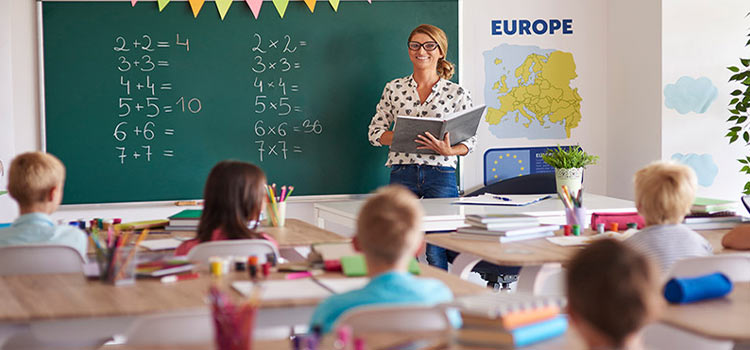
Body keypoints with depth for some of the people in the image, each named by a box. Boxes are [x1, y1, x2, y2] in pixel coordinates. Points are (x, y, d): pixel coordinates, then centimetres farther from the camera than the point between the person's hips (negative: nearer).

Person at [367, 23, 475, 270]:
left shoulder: (456, 94, 5)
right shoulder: (394, 89, 10)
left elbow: (469, 141, 6)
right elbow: (375, 132, 9)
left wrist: (448, 150, -14)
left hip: (441, 174, -1)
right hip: (402, 174, 2)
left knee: (436, 251, -6)